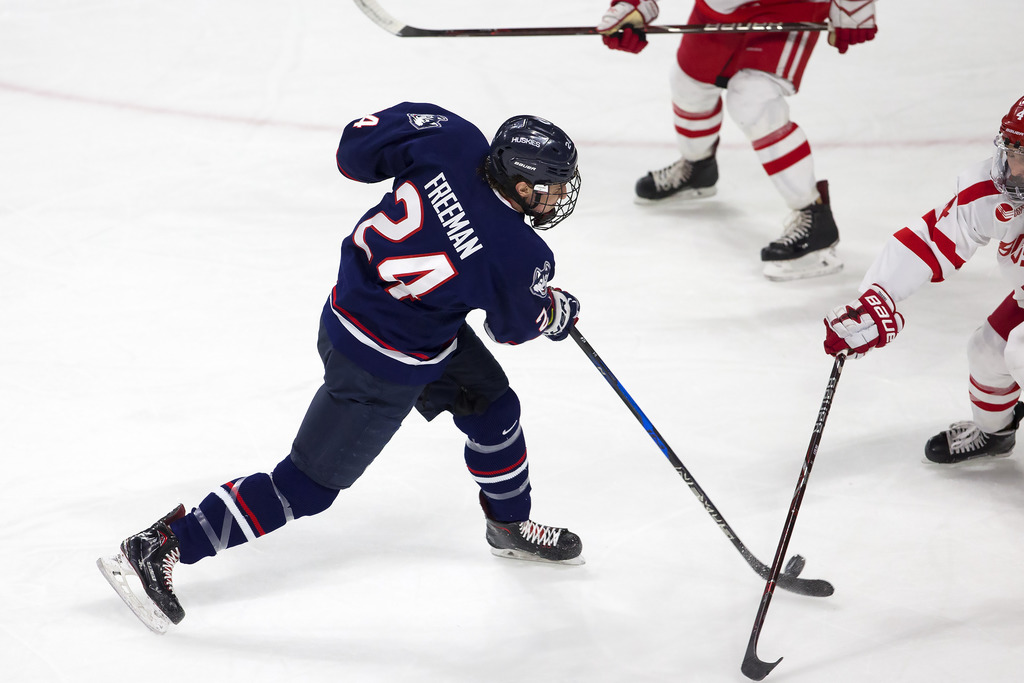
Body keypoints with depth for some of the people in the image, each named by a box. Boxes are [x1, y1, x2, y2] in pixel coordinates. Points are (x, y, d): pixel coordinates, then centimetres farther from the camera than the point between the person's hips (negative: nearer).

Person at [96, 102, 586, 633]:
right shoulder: (518, 256, -29)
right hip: (381, 369, -9)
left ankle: (510, 526, 48)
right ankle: (158, 549, 9)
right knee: (308, 485, 4)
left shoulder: (454, 142, -18)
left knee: (493, 408, 23)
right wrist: (558, 312, 14)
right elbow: (515, 324, -7)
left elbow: (361, 143, -7)